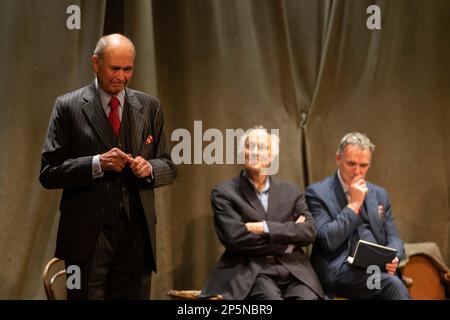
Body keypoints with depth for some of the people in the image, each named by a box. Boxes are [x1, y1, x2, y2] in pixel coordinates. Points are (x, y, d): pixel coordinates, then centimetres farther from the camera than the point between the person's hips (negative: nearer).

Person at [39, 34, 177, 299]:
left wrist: (149, 168, -9)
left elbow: (169, 168, 14)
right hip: (88, 236, -3)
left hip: (137, 235, 3)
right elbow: (49, 172, -4)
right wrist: (97, 163, -18)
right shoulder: (69, 107, 0)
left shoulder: (150, 107, 11)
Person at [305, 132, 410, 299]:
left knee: (393, 282, -31)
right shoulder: (318, 193, 2)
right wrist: (354, 204, -7)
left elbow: (393, 239, 20)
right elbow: (328, 240, -9)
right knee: (392, 285, -33)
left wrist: (392, 258, -4)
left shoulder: (379, 194, 20)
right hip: (339, 271, -5)